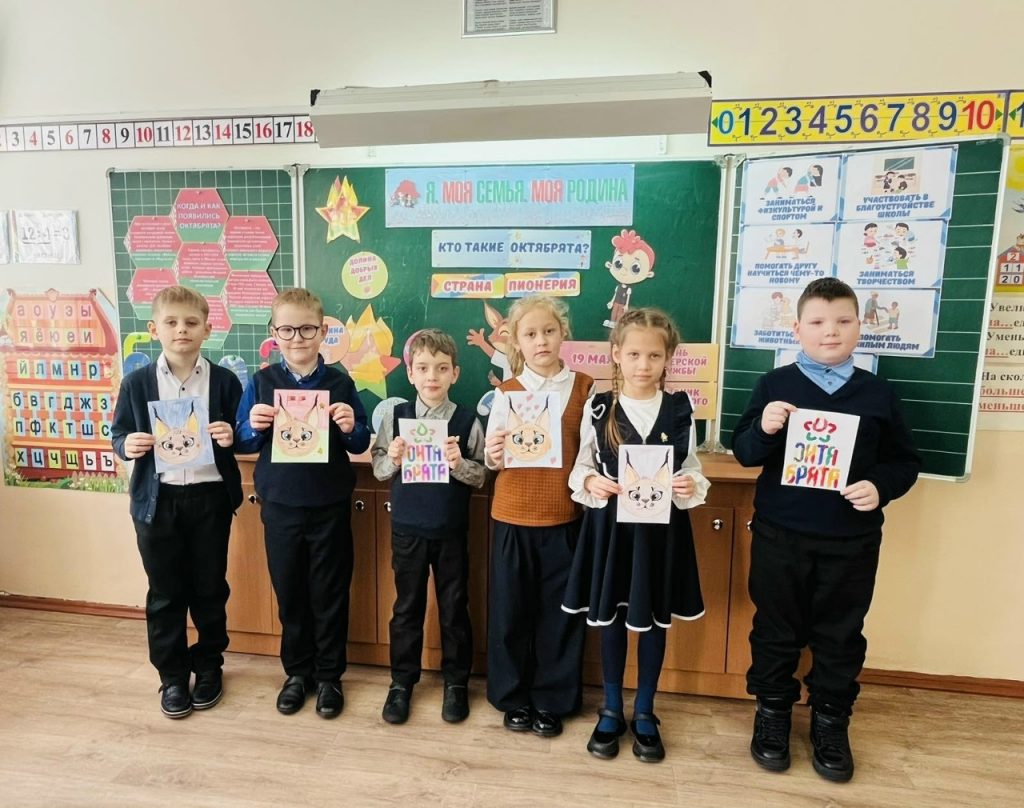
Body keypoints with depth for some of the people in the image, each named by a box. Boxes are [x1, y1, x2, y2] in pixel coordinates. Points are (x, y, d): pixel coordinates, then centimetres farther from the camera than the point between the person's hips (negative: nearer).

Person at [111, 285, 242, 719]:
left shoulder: (224, 381, -2)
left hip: (210, 497, 0)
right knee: (165, 594, 11)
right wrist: (127, 445, -15)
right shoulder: (136, 382, 0)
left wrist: (231, 437, -19)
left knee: (210, 589, 13)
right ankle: (172, 676, 29)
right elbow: (118, 434, 7)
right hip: (157, 500, 1)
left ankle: (209, 666, 33)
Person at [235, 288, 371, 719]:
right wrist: (254, 427, -17)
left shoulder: (340, 383, -4)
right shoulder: (261, 382, -1)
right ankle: (297, 671, 35)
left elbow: (360, 445, 0)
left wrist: (350, 428, -20)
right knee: (289, 592, 15)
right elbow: (241, 442, 4)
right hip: (280, 505, 2)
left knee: (330, 593, 10)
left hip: (330, 506, -1)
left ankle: (329, 675, 29)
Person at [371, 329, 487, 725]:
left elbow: (481, 476, -5)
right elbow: (378, 469, 2)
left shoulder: (467, 420, -7)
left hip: (451, 529, -1)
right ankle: (401, 681, 33)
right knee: (407, 607, 15)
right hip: (407, 527, 1)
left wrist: (459, 463, -24)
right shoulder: (395, 416, -3)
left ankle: (456, 682, 32)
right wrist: (393, 459, -19)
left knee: (454, 607, 13)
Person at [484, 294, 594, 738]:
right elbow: (493, 459, 1)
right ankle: (514, 698, 31)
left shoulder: (583, 387, -1)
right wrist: (494, 456, -20)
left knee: (559, 611, 10)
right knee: (510, 609, 10)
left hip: (564, 517, 0)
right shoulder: (506, 392, -1)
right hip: (513, 516, 0)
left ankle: (551, 700, 31)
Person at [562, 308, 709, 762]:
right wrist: (591, 482, -19)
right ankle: (611, 710, 34)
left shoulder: (680, 409, -3)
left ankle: (644, 713, 35)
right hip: (611, 523, 0)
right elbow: (582, 466, 1)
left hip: (662, 526, 1)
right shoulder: (598, 408, -5)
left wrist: (692, 487, -18)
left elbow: (692, 470, 3)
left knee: (655, 620, 14)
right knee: (611, 618, 13)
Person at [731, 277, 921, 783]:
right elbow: (743, 453, -3)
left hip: (851, 542, 1)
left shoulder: (878, 394, 1)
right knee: (776, 630, 13)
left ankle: (831, 722, 35)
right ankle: (772, 712, 34)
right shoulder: (775, 384, -4)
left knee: (840, 636, 15)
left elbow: (906, 461, 7)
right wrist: (763, 429, -24)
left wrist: (881, 486, -13)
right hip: (779, 535, -1)